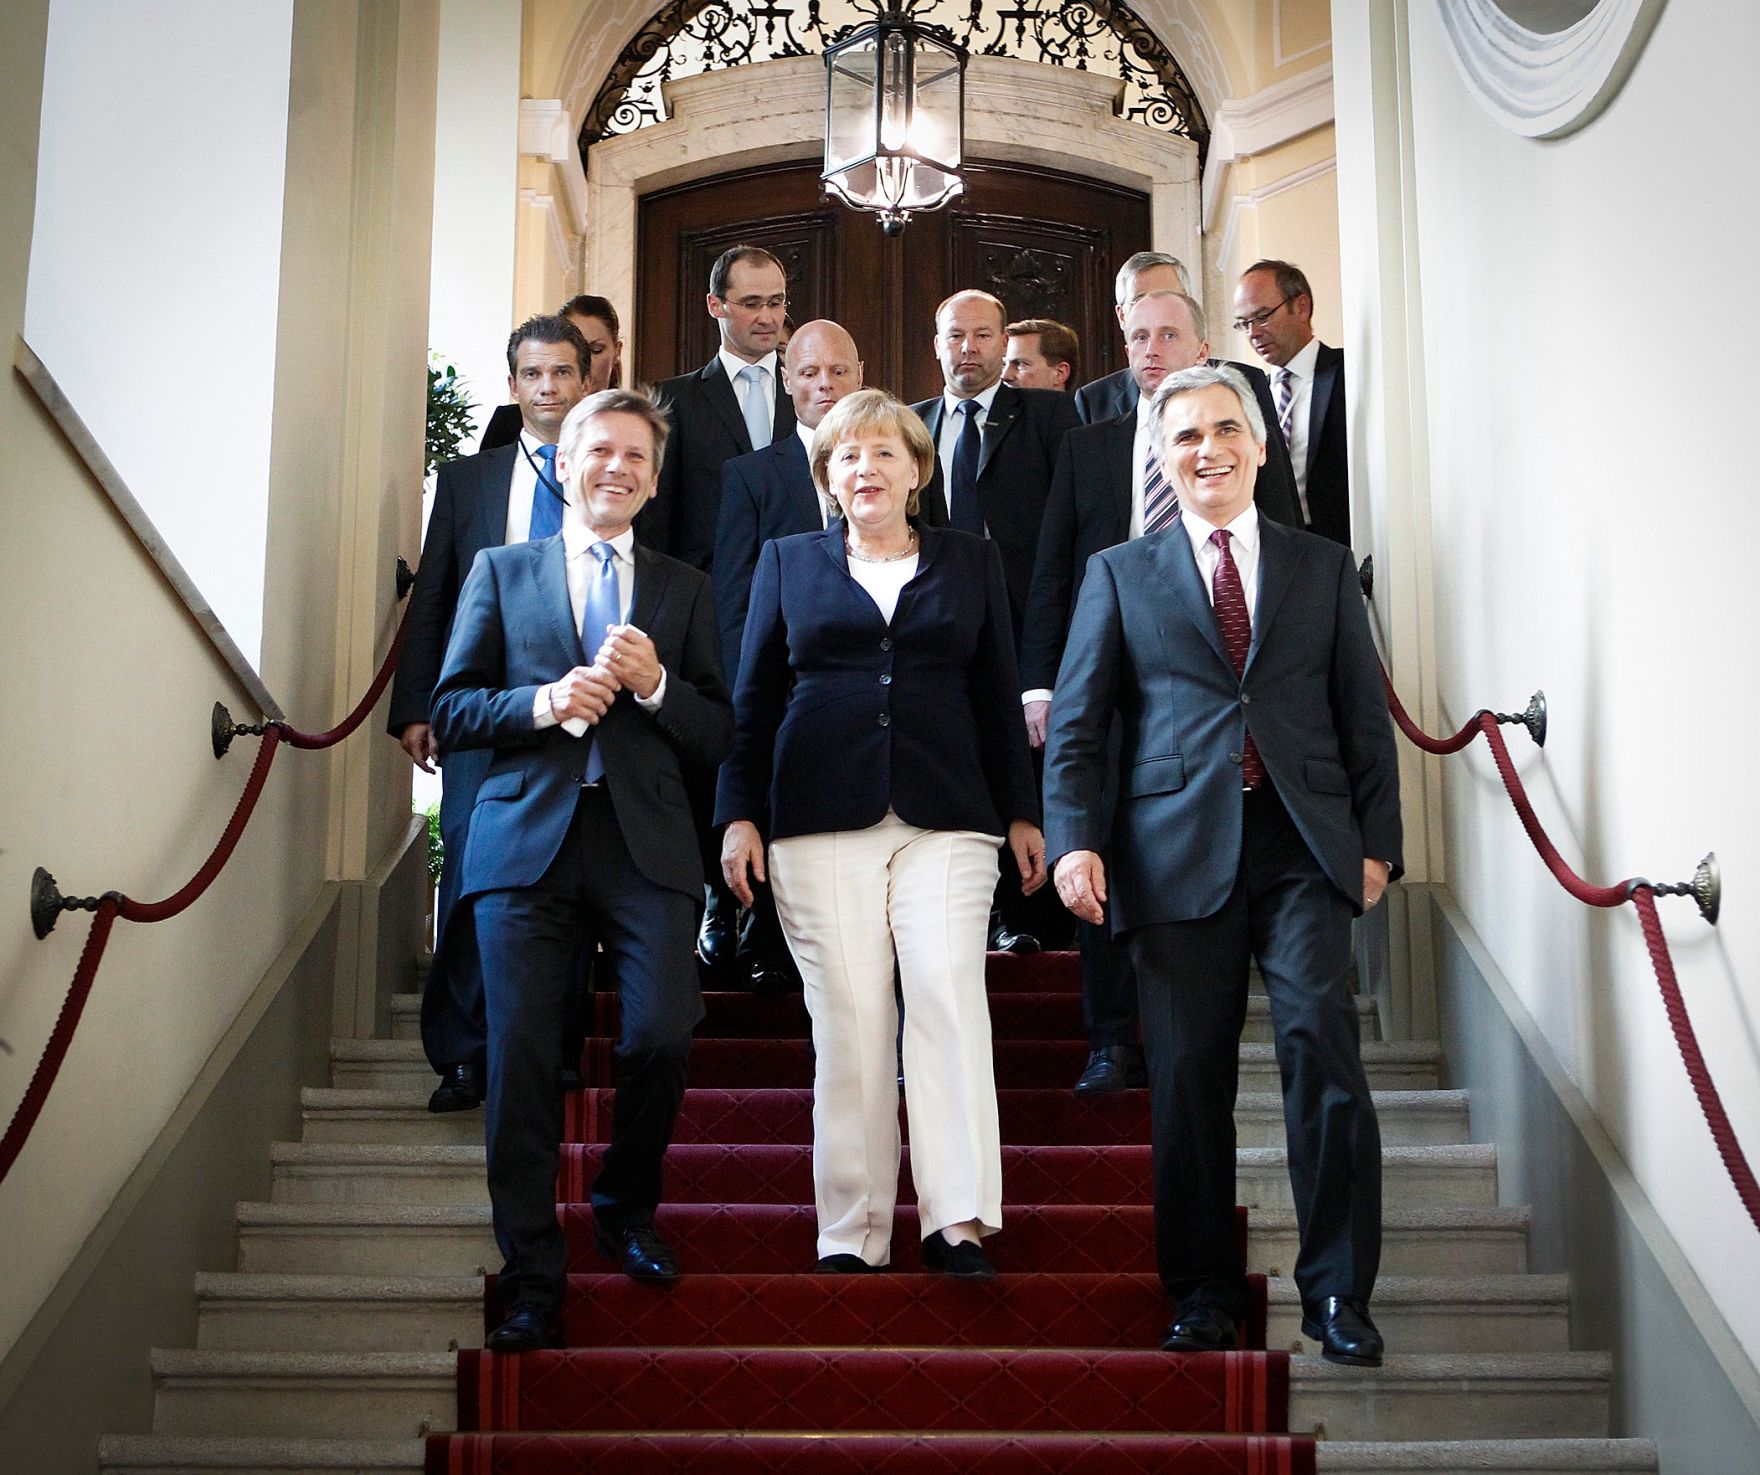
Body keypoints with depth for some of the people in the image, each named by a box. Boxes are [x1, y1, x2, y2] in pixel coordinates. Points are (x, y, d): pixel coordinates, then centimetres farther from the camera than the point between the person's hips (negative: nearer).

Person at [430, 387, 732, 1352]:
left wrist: (655, 684, -7)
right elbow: (451, 710, 7)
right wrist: (543, 704, -10)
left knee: (663, 1035, -14)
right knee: (523, 1057, -6)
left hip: (647, 845, 1)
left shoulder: (684, 590, 17)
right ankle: (531, 1279, 5)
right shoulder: (501, 573, 14)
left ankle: (625, 1208, 15)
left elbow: (716, 740, 11)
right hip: (527, 838, 0)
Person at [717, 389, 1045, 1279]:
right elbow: (753, 699, 13)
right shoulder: (787, 563, 15)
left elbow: (998, 697, 15)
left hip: (946, 821, 0)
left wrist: (1022, 813, 12)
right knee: (847, 1020, -5)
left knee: (950, 994, -15)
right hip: (822, 822, 0)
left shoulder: (971, 562, 16)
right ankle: (851, 1233, 2)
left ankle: (958, 1221, -14)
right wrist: (740, 814, 5)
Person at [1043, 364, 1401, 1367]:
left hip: (1302, 848, 0)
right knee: (1190, 1077, 0)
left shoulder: (1325, 569, 16)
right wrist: (1075, 839, -5)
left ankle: (1338, 1290, -3)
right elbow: (1076, 724, 8)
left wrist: (1378, 843, 4)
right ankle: (1204, 1295, 12)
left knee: (1322, 1043, -13)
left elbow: (1365, 718, 13)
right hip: (1179, 851, 0)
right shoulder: (1119, 575, 14)